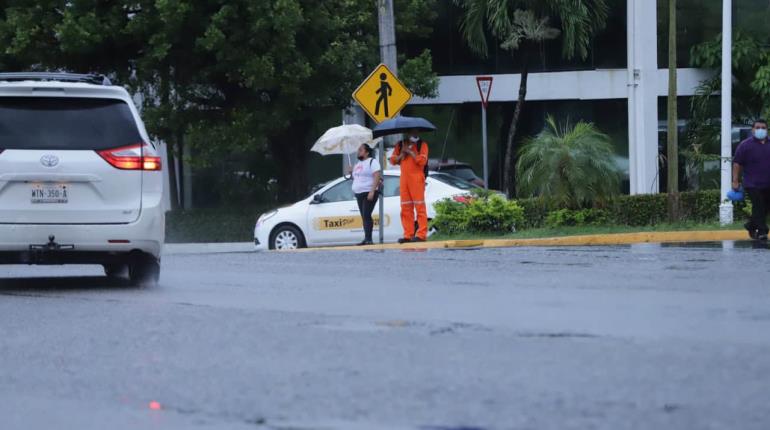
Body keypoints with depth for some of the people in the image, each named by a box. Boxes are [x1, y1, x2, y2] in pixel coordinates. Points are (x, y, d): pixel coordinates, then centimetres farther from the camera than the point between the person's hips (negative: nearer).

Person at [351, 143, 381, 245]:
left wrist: (372, 191, -23)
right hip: (359, 194, 8)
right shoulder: (358, 164, 20)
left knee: (366, 216, -17)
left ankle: (368, 239, -21)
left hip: (369, 193, -8)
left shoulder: (372, 162, -5)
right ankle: (366, 239, 4)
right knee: (364, 217, 5)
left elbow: (377, 177, -15)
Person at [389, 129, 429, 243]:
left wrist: (410, 152, -9)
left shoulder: (422, 144, 4)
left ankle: (422, 234, -10)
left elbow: (422, 160, -9)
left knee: (419, 206, -8)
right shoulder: (400, 145, 18)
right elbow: (393, 160, 12)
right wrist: (402, 154, -4)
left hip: (417, 179, -5)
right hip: (404, 179, 5)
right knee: (406, 208, 2)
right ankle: (408, 235, 3)